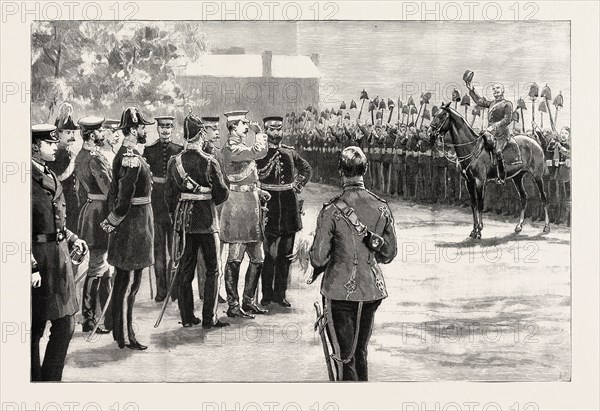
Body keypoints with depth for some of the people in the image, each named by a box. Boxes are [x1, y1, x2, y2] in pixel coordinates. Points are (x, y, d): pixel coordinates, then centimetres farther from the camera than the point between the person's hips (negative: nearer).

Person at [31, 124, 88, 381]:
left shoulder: (50, 176, 13)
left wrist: (72, 239, 9)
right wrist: (32, 266, -22)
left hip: (59, 254, 8)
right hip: (39, 256, -8)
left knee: (65, 324, 9)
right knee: (34, 330, 3)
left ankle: (51, 379, 19)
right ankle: (34, 379, 15)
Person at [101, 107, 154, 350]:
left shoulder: (123, 155, 13)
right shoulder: (132, 159, -19)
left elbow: (114, 193, 16)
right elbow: (124, 198, -22)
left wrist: (112, 221, 14)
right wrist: (112, 223, -11)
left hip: (128, 225, 10)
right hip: (135, 224, -10)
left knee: (122, 280, 15)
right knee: (130, 282, -4)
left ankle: (119, 330, 25)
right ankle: (125, 337, 2)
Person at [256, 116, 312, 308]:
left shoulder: (290, 152, 9)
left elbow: (306, 168, 24)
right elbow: (259, 174, -16)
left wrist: (298, 186, 12)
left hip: (288, 206, 4)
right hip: (268, 205, -4)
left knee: (285, 254, 7)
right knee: (268, 254, -4)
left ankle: (280, 293, 15)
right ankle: (266, 294, 7)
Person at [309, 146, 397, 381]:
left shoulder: (332, 210, -14)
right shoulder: (381, 208, -2)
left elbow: (319, 257, -12)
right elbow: (389, 254, 6)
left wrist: (317, 271, 10)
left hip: (340, 291, -4)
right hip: (372, 290, 4)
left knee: (344, 358, 5)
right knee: (360, 353, 19)